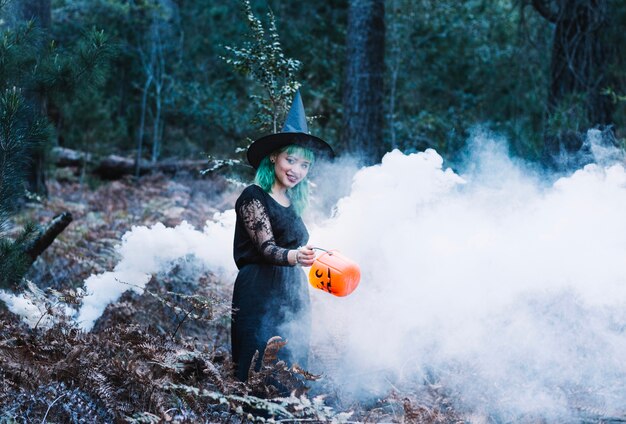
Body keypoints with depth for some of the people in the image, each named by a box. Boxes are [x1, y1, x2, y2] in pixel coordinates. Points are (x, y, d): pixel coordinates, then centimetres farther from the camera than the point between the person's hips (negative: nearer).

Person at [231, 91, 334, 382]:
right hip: (259, 295, -8)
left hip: (293, 297, 8)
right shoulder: (254, 197, -7)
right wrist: (294, 257, -37)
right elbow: (266, 248, -19)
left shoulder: (293, 204, 15)